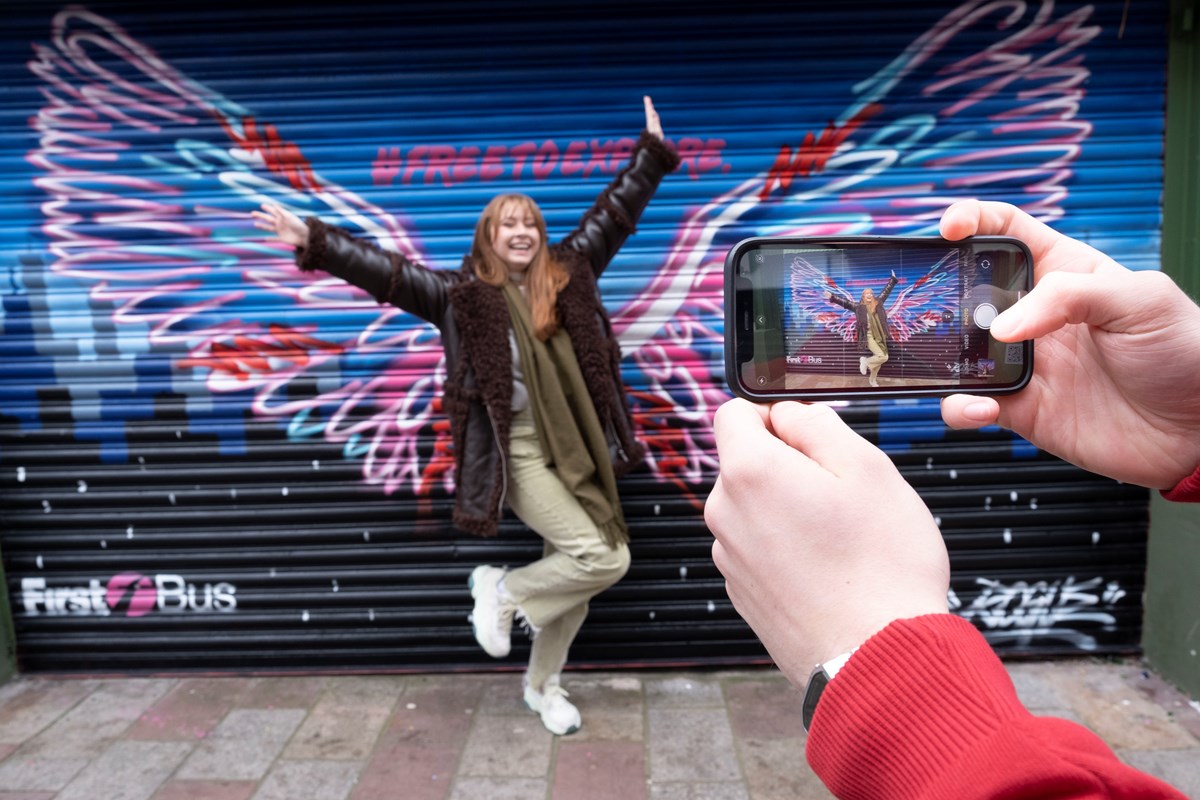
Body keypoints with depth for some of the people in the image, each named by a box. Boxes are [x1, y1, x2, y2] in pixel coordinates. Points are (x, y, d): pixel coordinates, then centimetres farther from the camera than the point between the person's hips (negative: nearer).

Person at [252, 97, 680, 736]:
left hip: (577, 449, 6)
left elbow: (612, 215, 15)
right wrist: (314, 241, -15)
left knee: (573, 571, 11)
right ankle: (501, 590, 12)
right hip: (518, 455, -5)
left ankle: (543, 684, 32)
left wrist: (651, 152, 20)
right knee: (602, 558, -14)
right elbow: (385, 271, -7)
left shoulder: (567, 275, 7)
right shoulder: (462, 293, -3)